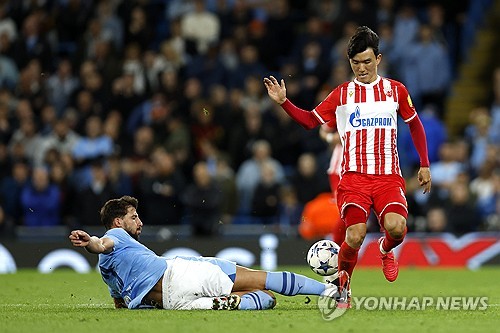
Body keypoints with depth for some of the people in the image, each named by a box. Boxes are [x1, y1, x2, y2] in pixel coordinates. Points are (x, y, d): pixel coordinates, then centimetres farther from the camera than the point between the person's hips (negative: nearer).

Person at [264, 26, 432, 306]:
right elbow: (310, 120, 10)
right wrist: (283, 102, -4)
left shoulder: (396, 90, 10)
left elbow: (415, 125, 21)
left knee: (395, 226, -26)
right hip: (354, 176, 0)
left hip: (389, 176, 0)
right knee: (355, 237, -20)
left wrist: (425, 165, 17)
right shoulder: (342, 94, 9)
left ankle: (386, 250, 12)